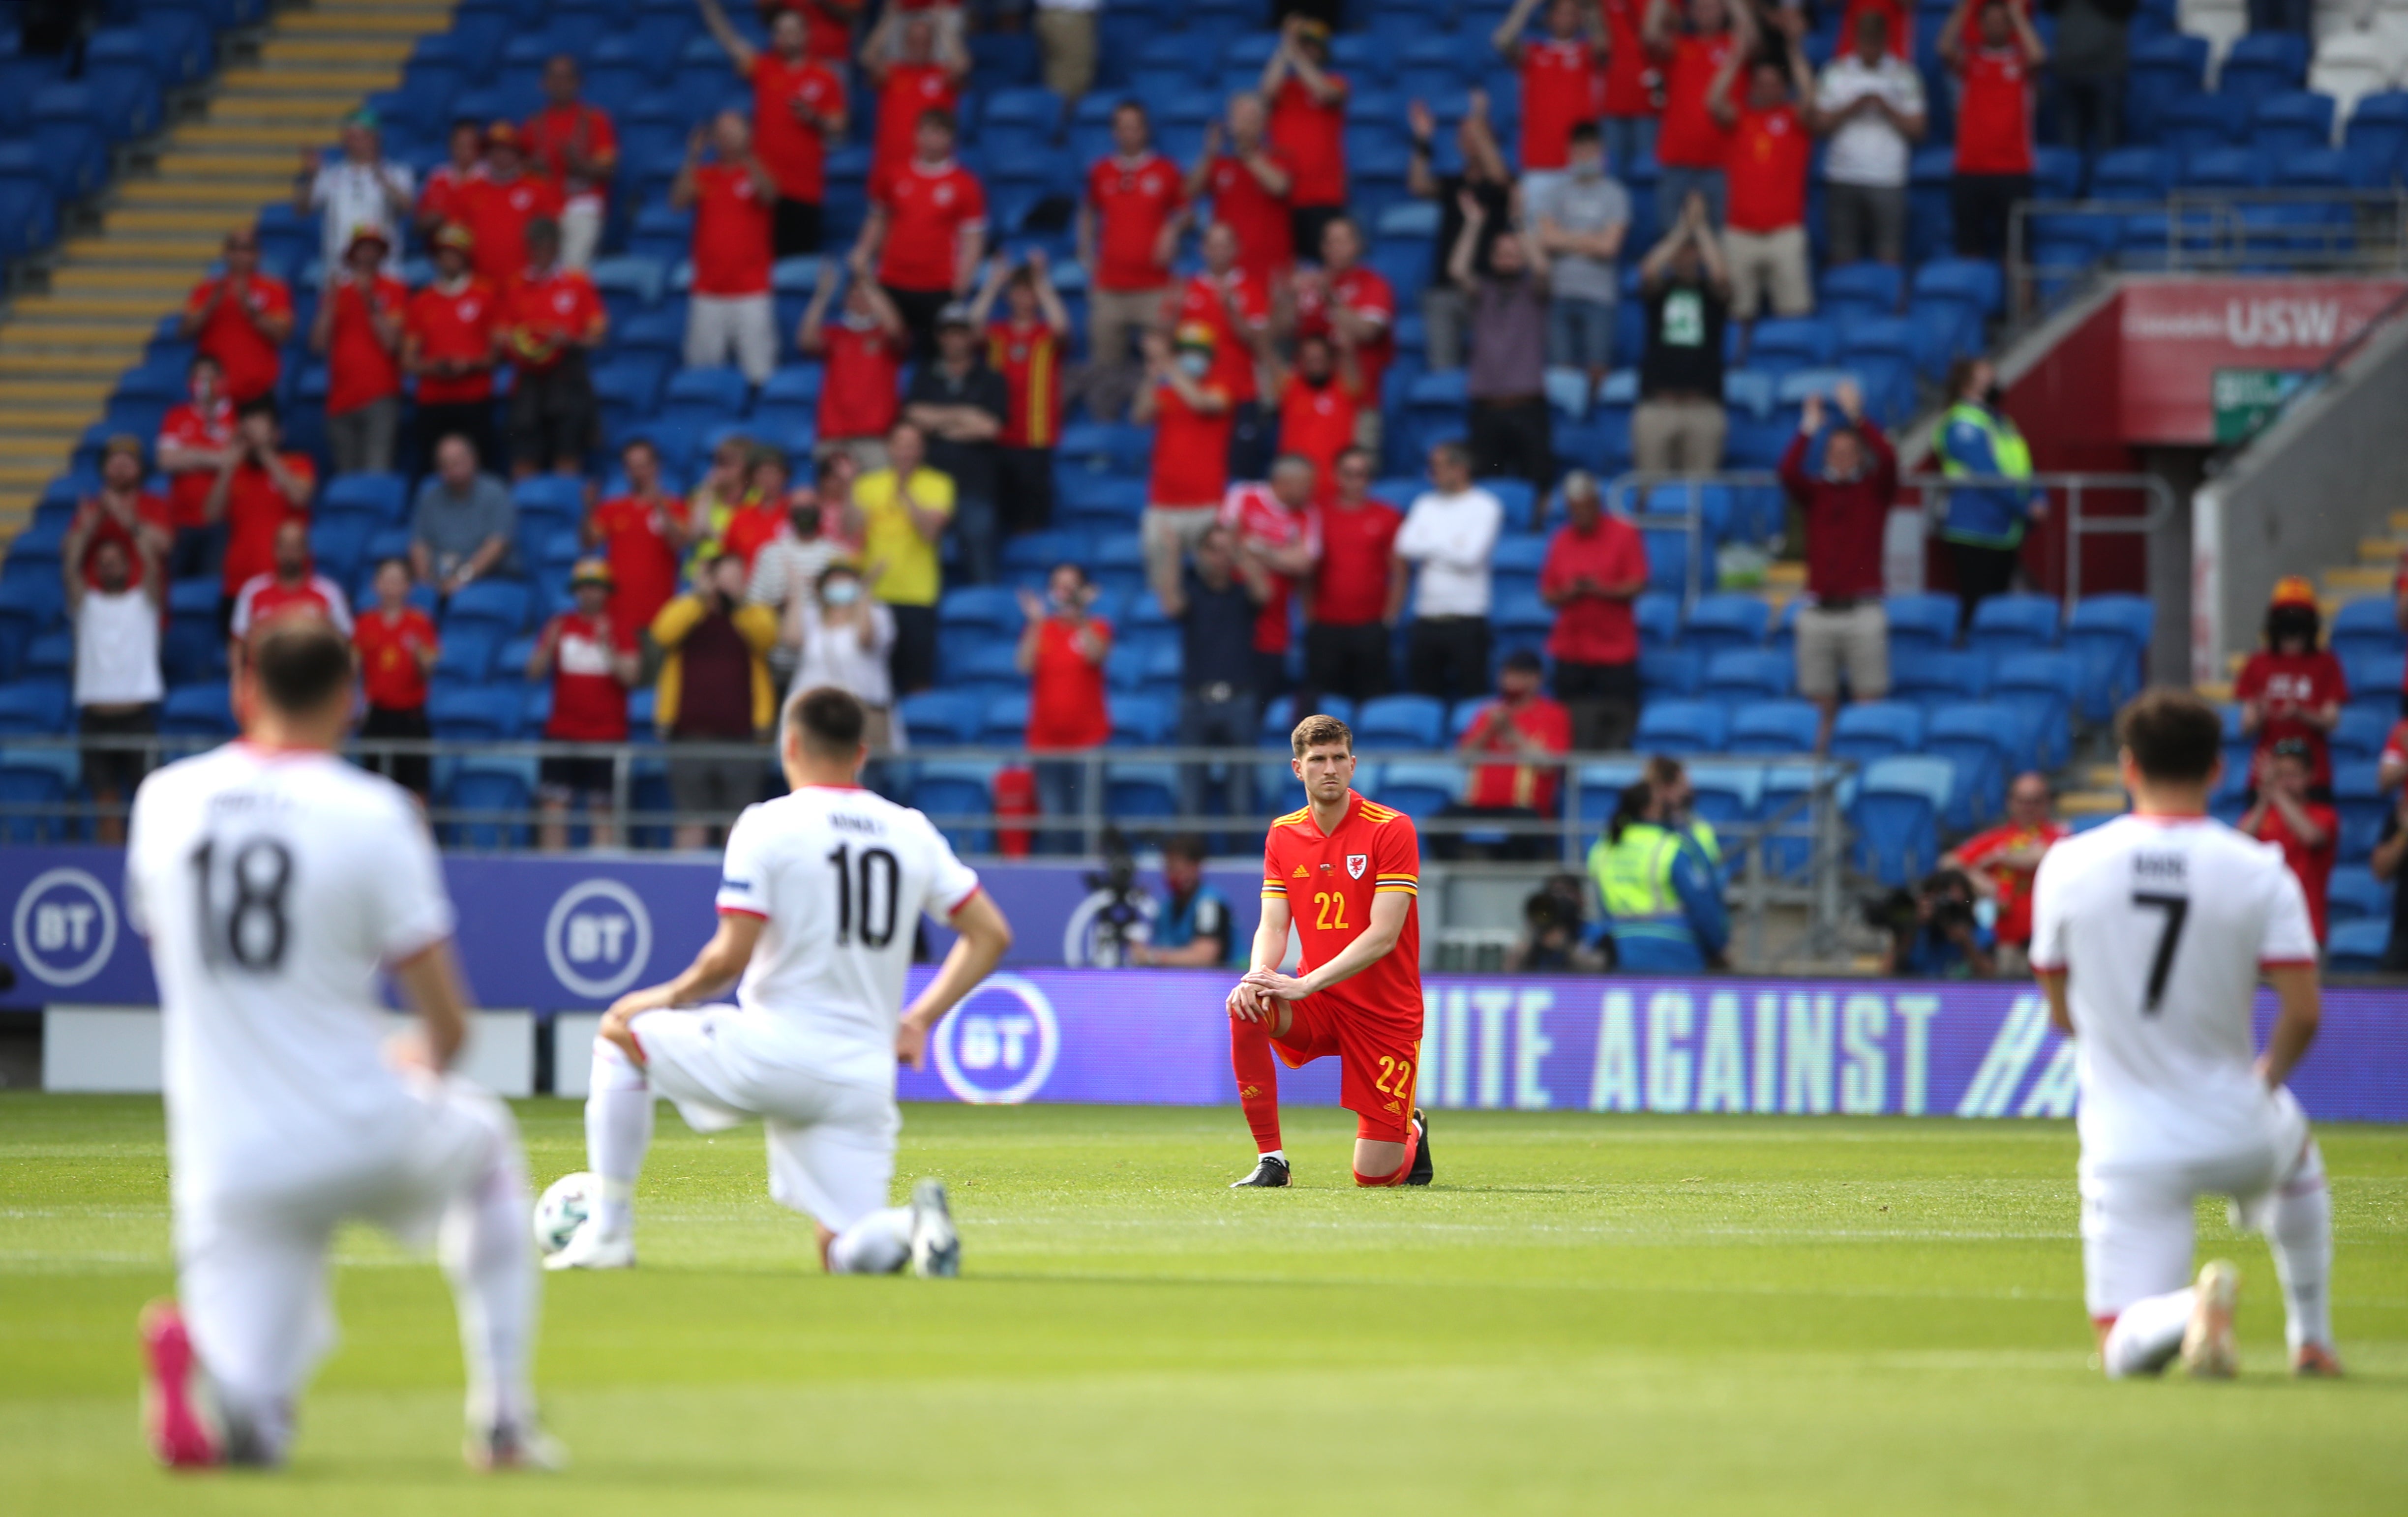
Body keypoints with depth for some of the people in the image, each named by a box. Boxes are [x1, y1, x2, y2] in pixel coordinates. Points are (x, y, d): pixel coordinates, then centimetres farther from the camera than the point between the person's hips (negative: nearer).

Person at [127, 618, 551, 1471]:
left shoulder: (164, 800, 4)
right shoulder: (373, 814, -8)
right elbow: (448, 1023, -6)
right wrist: (424, 1059, 18)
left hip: (228, 1165, 2)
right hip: (364, 1140, -2)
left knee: (252, 1430, 6)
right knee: (487, 1144, 33)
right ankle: (502, 1416, 23)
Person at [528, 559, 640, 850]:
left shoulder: (621, 632, 5)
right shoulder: (560, 627, 8)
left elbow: (630, 676, -5)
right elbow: (534, 671, 4)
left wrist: (607, 646, -18)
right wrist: (549, 645, -15)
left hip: (607, 736, -1)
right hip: (562, 733, 1)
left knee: (602, 810, -2)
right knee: (555, 805, -6)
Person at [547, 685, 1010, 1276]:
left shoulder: (767, 826, -6)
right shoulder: (913, 833, 10)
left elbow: (731, 957, -12)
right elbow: (991, 935, 12)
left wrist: (670, 997, 6)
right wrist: (919, 1020, 16)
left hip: (773, 1051, -4)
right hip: (864, 1078, 4)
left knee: (620, 1035, 20)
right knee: (849, 1257, 10)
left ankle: (608, 1234, 14)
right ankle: (912, 1225, -25)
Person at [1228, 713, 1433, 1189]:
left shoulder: (1391, 829, -12)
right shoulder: (1282, 835, 4)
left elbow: (1383, 936, -19)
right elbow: (1273, 926, -2)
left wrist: (1305, 985, -28)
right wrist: (1258, 976, -26)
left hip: (1383, 1012, -4)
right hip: (1319, 1007, 4)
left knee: (1373, 1175, -8)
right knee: (1244, 1008, -30)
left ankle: (1412, 1134, 32)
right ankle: (1270, 1161, -18)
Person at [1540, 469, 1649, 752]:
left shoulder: (1624, 535, 0)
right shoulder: (1561, 540, 10)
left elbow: (1638, 586, -5)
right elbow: (1548, 593, 10)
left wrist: (1602, 590, -20)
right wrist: (1566, 594, -12)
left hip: (1615, 652, -3)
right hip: (1571, 652, 3)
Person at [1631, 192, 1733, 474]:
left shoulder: (1712, 293, 8)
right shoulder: (1660, 290, 10)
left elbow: (1721, 276, -13)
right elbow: (1649, 273, -11)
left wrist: (1701, 229, -8)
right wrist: (1684, 230, -9)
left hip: (1703, 406, 0)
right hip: (1657, 405, 0)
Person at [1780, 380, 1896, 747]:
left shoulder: (1875, 490, 8)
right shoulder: (1814, 492, 12)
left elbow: (1888, 461, -11)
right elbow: (1788, 473, -8)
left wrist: (1857, 417, -17)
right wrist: (1808, 429, -17)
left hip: (1862, 610, -2)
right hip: (1818, 613, 2)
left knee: (1869, 700, -5)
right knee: (1819, 703, 0)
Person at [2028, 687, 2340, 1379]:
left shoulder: (2068, 865, -5)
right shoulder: (2260, 873, -8)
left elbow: (2062, 1015, 4)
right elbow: (2303, 1014, -11)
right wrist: (2267, 1080, 11)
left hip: (2128, 1149, -1)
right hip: (2239, 1136, 1)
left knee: (2124, 1354, 1)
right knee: (2297, 1152, 39)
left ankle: (2188, 1308, -32)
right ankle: (2311, 1339, 33)